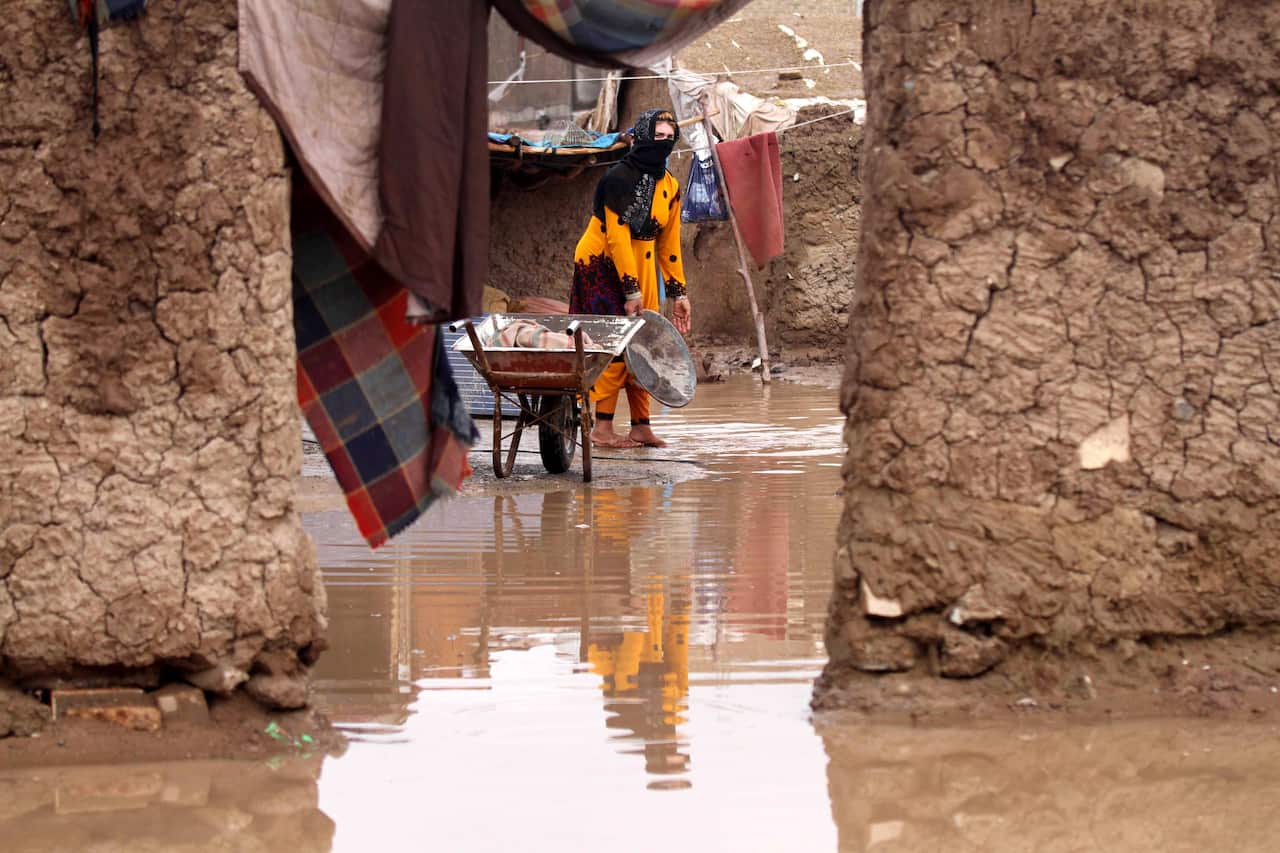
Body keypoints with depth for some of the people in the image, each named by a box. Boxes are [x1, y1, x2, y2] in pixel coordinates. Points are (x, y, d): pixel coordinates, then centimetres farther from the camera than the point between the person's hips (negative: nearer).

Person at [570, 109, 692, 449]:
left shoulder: (669, 186, 8)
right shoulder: (620, 179, -17)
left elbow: (668, 243, 14)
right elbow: (617, 235, -21)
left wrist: (678, 294, 11)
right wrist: (631, 289, -24)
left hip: (641, 267, 8)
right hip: (603, 265, -8)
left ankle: (640, 426, 10)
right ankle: (602, 429, -11)